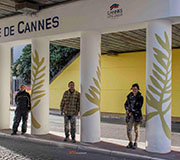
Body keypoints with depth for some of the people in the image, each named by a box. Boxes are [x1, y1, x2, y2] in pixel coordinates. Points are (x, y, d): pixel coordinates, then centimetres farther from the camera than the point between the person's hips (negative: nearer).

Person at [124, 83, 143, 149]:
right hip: (130, 115, 4)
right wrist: (127, 109, -5)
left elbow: (138, 107, -11)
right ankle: (130, 142, 20)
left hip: (137, 115, -3)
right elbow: (126, 104, 13)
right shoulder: (130, 96, 8)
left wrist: (131, 112, -13)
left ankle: (135, 143, 19)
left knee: (136, 130, 4)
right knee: (128, 129, 2)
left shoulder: (140, 97, -5)